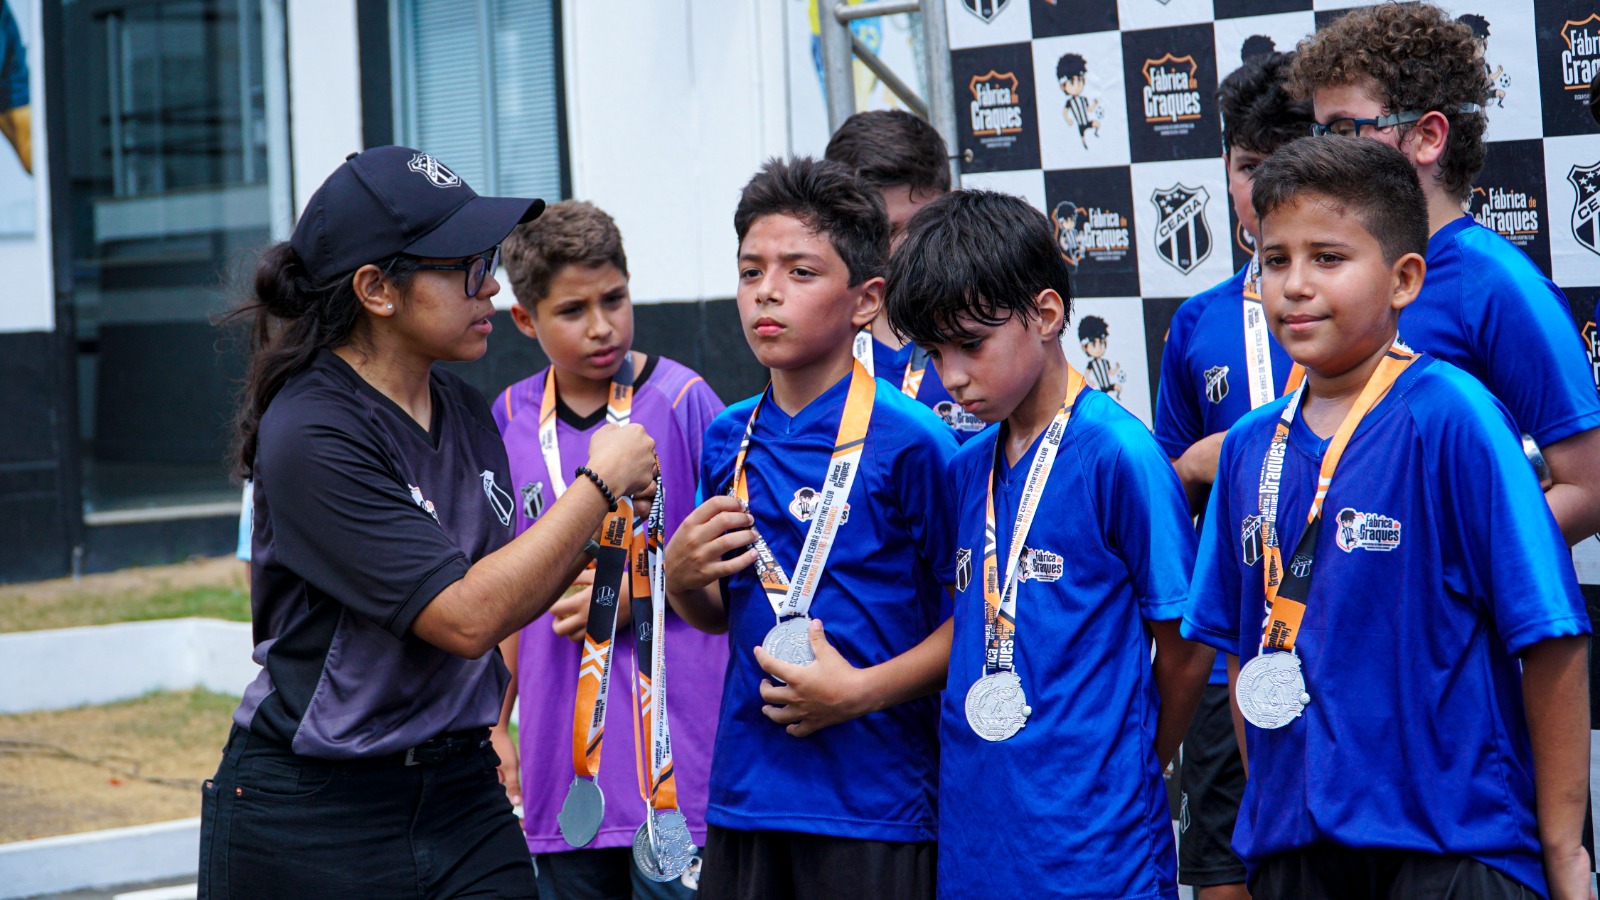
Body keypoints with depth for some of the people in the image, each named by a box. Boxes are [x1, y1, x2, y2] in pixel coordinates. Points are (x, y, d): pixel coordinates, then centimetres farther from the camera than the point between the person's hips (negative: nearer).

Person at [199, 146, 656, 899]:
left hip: (463, 800, 6)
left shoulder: (464, 412, 7)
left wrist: (594, 532, -1)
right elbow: (466, 616, -22)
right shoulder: (312, 434, -17)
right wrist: (600, 484, -15)